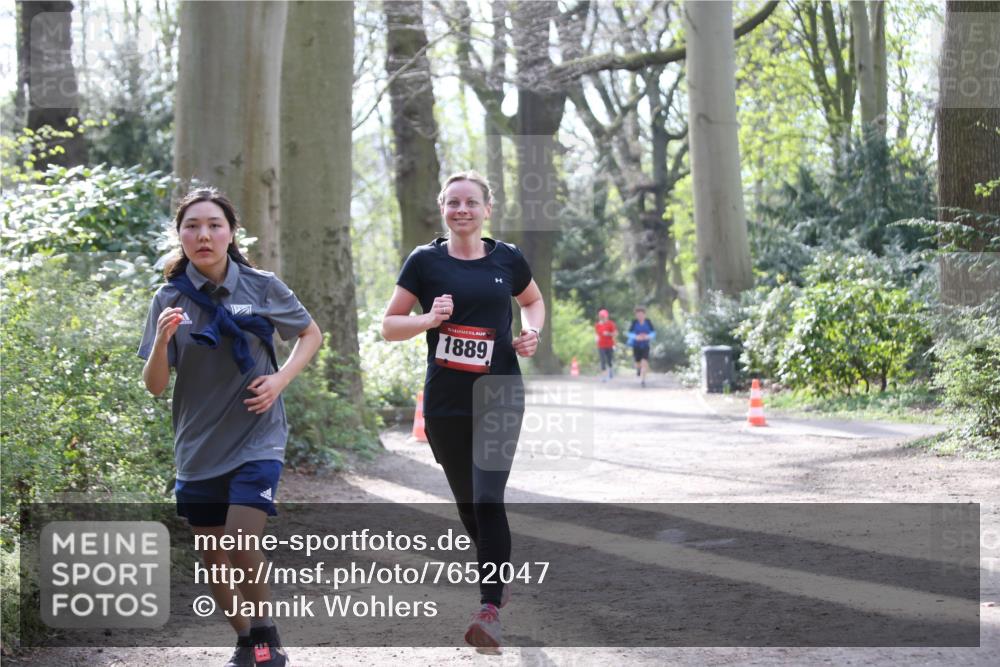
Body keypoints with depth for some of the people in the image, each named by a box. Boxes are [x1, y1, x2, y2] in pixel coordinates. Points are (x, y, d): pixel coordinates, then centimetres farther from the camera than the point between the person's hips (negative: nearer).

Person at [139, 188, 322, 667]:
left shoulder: (261, 287, -5)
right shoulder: (170, 300, -2)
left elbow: (310, 334, 11)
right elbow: (154, 387, -3)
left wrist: (281, 378, -6)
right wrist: (162, 341, -22)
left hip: (256, 440, -3)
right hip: (198, 449, 3)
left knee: (242, 546, -19)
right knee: (213, 561, 10)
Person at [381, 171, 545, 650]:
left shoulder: (507, 259, 3)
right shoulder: (425, 260, 0)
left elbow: (532, 299, 23)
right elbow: (389, 325, 2)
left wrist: (533, 331, 2)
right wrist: (429, 319, -17)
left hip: (499, 394, -1)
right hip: (445, 401, 1)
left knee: (488, 497, -13)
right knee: (466, 500, 12)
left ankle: (490, 609, -14)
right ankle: (499, 573, 38)